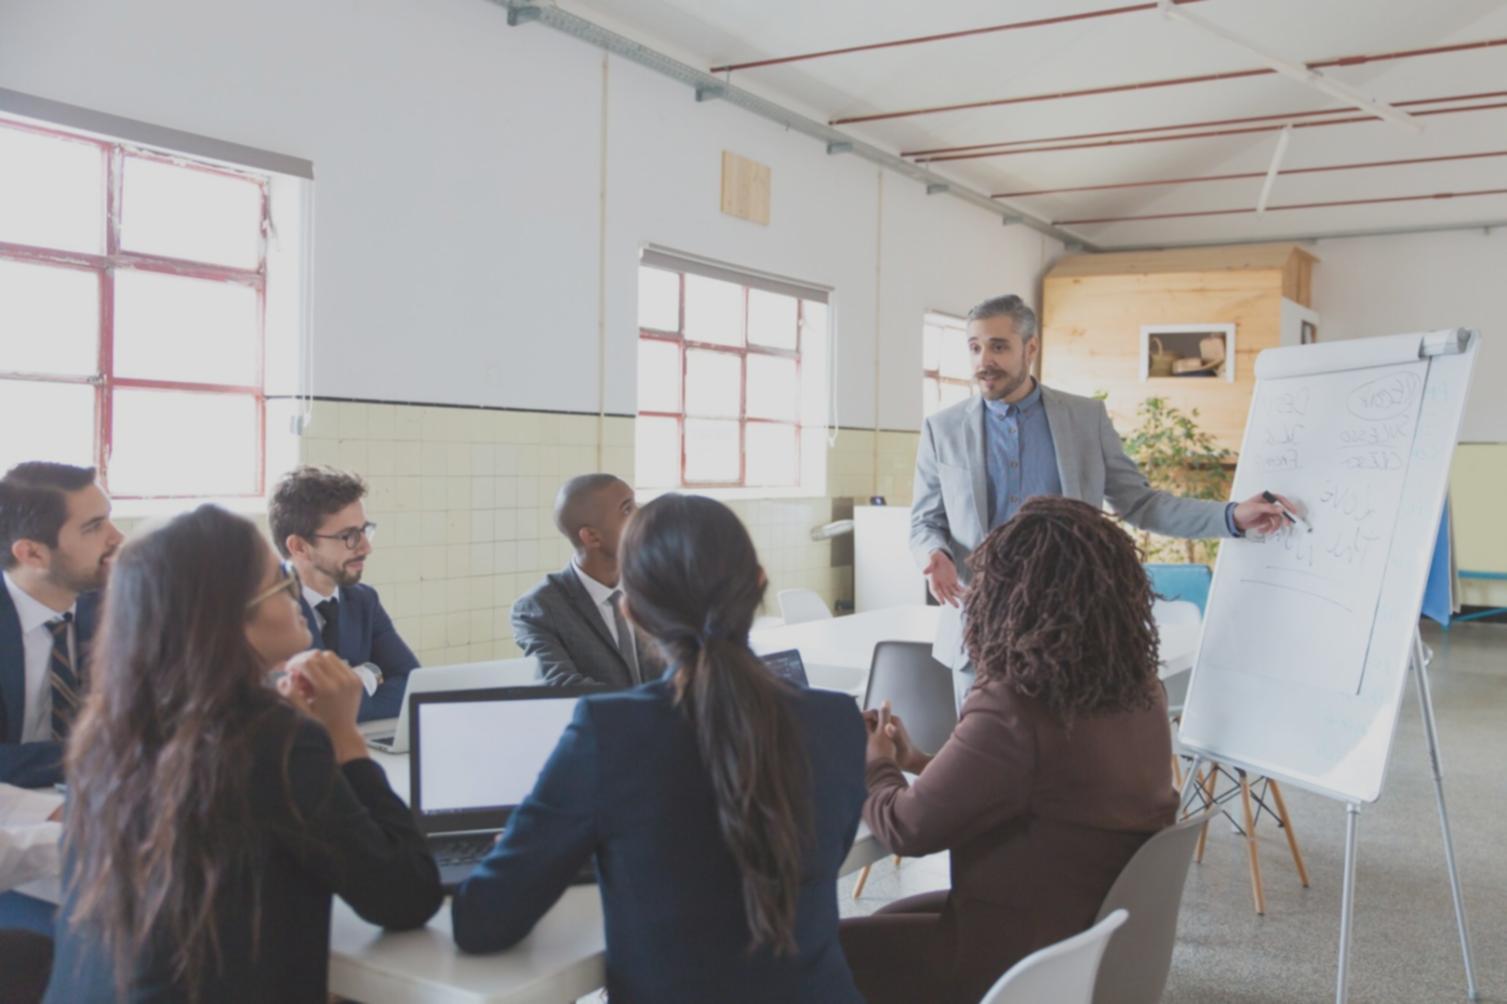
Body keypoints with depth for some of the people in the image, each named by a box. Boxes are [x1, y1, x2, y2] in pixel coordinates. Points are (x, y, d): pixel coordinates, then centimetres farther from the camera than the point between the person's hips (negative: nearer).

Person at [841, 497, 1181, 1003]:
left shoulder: (1012, 712, -30)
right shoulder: (1141, 694, -2)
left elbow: (905, 827, -17)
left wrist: (873, 764, 3)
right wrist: (919, 763, 14)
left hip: (1022, 962, -8)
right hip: (1101, 936, 9)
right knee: (889, 920, 28)